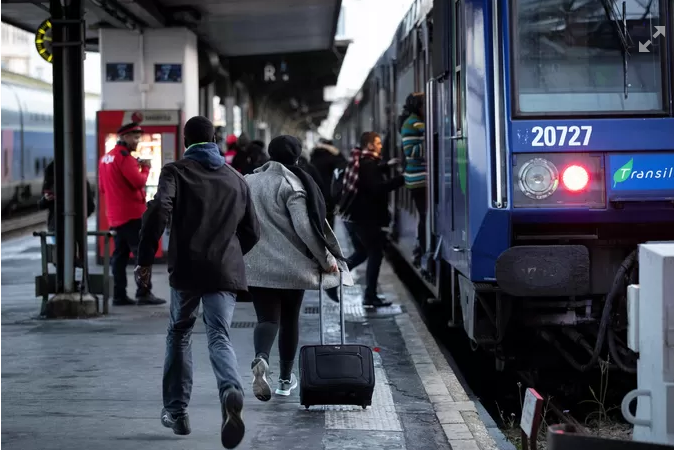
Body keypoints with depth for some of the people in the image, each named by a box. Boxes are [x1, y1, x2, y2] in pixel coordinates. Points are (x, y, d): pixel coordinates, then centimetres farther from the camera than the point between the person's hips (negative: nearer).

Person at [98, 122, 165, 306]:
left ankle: (119, 295, 7)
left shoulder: (105, 158, 15)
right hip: (132, 214, -9)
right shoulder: (124, 157, -13)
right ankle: (144, 293, -10)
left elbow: (102, 188, 20)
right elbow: (139, 181, -21)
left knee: (120, 254, 9)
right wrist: (145, 169, -1)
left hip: (115, 215, 9)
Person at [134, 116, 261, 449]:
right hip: (227, 271, 2)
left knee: (179, 335, 17)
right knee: (219, 337, -5)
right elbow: (252, 231, 18)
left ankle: (177, 411, 20)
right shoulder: (236, 179, 16)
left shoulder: (176, 171, 2)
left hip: (187, 270, -2)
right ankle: (232, 391, -36)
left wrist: (145, 260, -9)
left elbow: (158, 211, -15)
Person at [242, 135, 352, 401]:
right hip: (291, 265, -3)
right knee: (290, 319, 13)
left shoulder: (248, 182, 7)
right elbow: (304, 227, -17)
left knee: (267, 318, 1)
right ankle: (285, 379, 21)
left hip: (256, 266, 3)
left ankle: (261, 359, -31)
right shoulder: (291, 184, -8)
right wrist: (326, 259, -9)